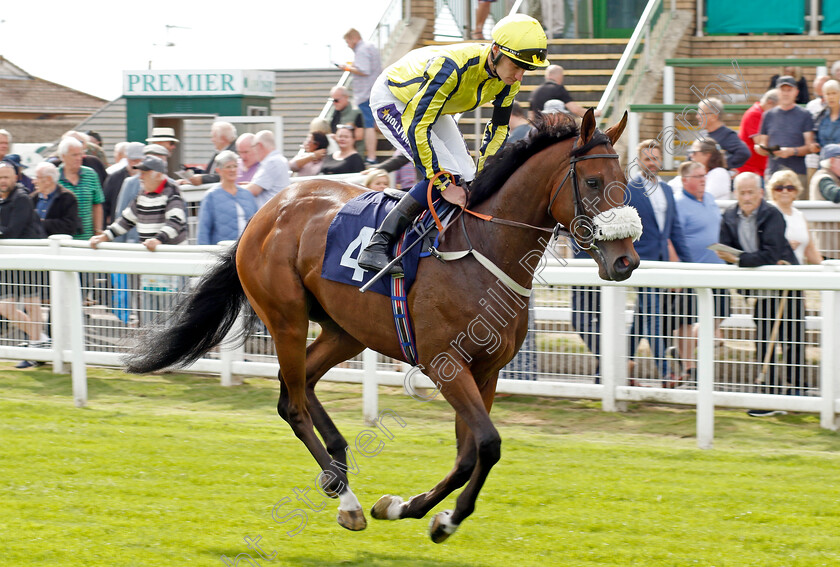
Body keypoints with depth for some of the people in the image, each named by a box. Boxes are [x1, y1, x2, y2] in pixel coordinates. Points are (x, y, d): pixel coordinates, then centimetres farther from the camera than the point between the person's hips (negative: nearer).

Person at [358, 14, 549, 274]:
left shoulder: (509, 81, -17)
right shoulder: (452, 67, -40)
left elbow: (499, 128, 1)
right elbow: (417, 126, -37)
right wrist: (441, 180, -35)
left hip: (434, 108, 8)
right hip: (392, 100, -8)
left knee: (468, 180, -2)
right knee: (448, 174, -22)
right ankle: (377, 245, -21)